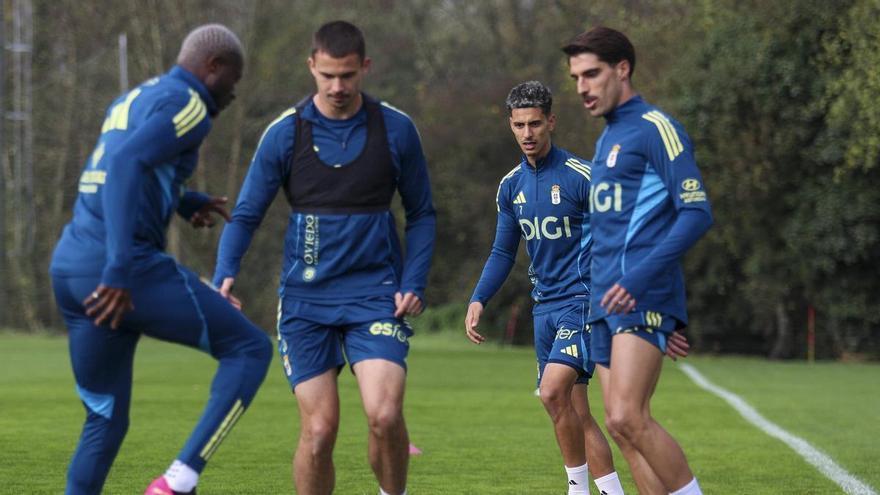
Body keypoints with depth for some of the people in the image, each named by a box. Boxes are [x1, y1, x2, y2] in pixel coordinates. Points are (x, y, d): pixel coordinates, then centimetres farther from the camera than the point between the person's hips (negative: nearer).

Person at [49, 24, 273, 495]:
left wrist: (189, 204, 28)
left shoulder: (129, 101, 24)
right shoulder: (186, 105, -5)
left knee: (105, 421, 17)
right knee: (249, 349, 4)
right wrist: (119, 270, -28)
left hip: (68, 266, 9)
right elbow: (124, 165, -22)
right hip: (128, 273, -9)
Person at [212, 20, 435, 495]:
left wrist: (413, 283, -3)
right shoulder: (285, 133, -2)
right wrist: (225, 274, -15)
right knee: (318, 430, -4)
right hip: (306, 299, 0)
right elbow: (245, 214, 2)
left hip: (375, 293, 0)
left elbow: (421, 214, 10)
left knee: (384, 415, -17)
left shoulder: (396, 129, 0)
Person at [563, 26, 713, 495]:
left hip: (641, 299, -9)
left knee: (627, 418, -19)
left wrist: (640, 278, -22)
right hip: (605, 302, 9)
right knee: (623, 426, 4)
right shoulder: (606, 138, 21)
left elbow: (697, 213, -15)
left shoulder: (656, 129, -7)